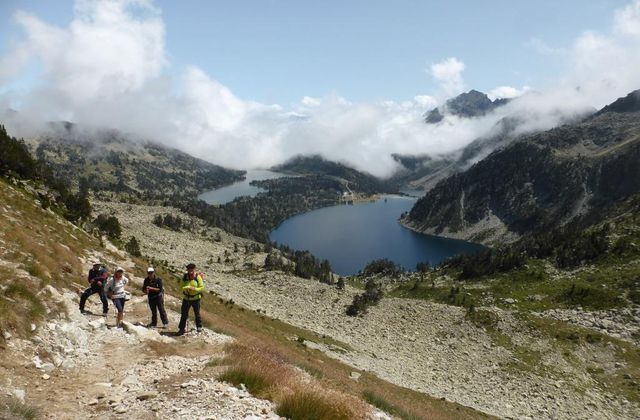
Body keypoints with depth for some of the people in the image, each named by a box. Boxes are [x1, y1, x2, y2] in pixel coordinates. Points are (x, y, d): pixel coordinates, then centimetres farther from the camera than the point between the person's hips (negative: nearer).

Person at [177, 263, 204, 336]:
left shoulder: (198, 277, -12)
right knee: (184, 314, 4)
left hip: (196, 298, -1)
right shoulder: (184, 277, -6)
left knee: (197, 313, 11)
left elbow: (202, 287, -12)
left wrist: (195, 289, -30)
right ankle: (181, 329, 13)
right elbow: (181, 286, -12)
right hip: (186, 298, 1)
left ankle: (199, 326, 31)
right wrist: (188, 287, -30)